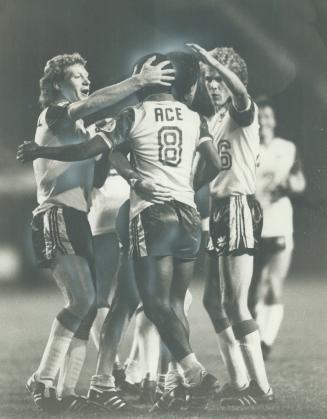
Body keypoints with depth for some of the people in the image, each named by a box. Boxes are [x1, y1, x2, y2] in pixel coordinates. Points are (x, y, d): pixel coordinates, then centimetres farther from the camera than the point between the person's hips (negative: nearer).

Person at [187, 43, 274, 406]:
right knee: (213, 299, 11)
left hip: (239, 208, -9)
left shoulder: (242, 114, -7)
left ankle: (260, 386, -10)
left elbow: (240, 92, -32)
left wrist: (212, 61, -44)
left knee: (235, 303, -12)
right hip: (216, 210, 9)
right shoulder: (212, 120, 17)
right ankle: (238, 381, 17)